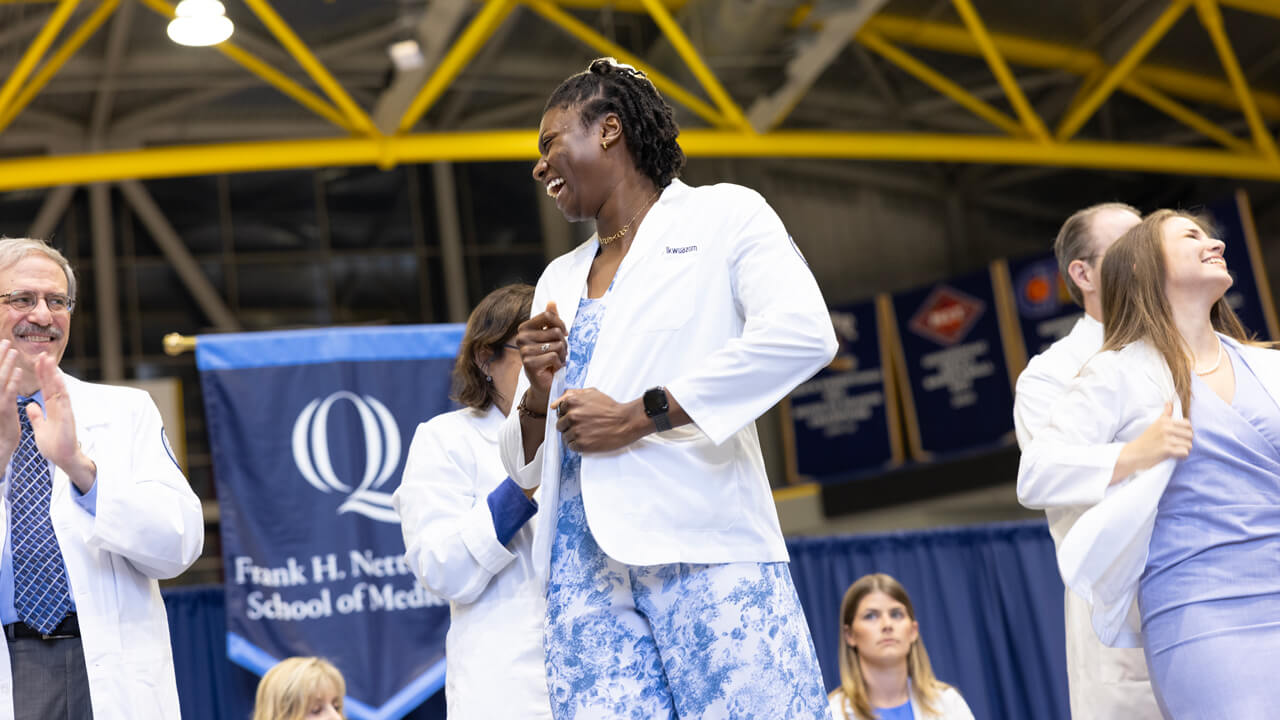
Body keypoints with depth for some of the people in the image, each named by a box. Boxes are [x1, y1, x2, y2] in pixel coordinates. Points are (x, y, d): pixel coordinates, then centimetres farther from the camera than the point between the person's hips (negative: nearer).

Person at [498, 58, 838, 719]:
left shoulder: (721, 214, 9)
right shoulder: (559, 280, 24)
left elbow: (803, 335, -11)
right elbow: (526, 464, 25)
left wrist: (642, 415, -10)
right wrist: (537, 395, 2)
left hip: (706, 547, -4)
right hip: (584, 568, 5)